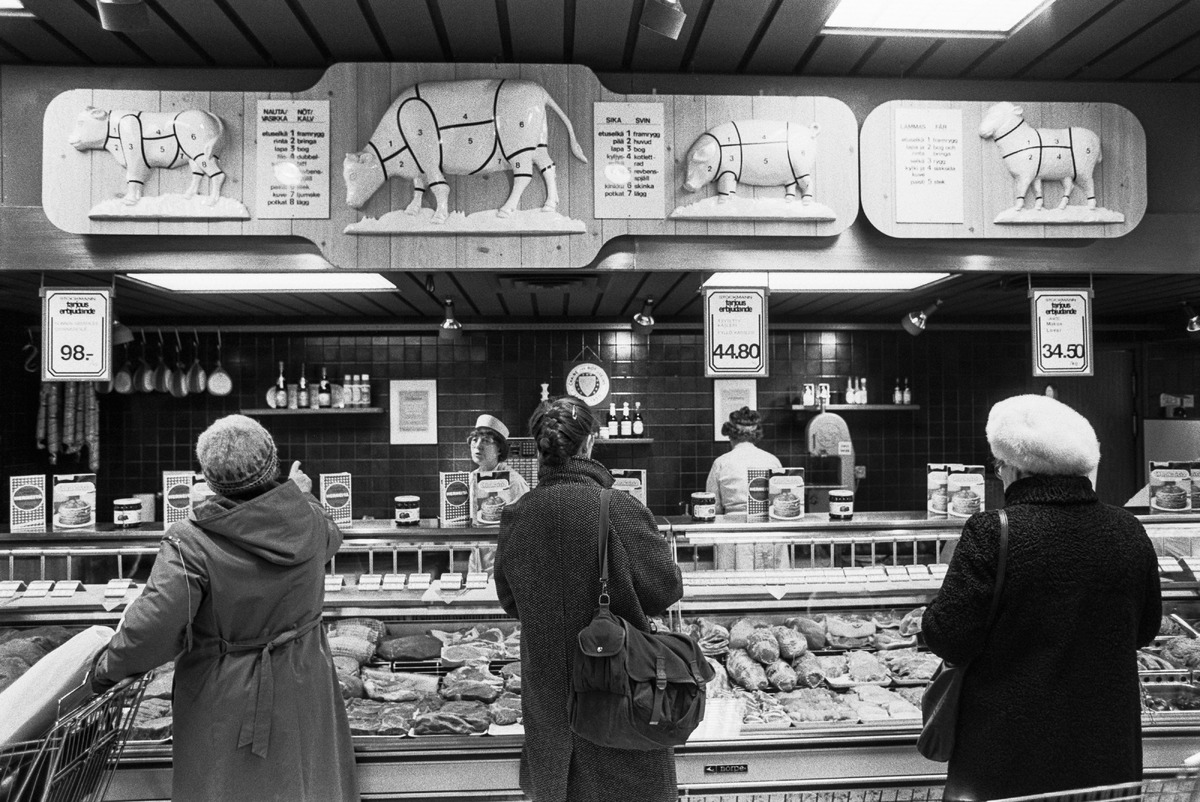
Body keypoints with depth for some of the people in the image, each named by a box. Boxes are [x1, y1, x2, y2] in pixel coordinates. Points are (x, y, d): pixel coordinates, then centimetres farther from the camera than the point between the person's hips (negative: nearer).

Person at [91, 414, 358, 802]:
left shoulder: (191, 543, -24)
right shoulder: (308, 521, -11)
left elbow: (154, 627, -28)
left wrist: (108, 668, -8)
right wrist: (301, 496, 30)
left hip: (225, 695, -3)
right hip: (302, 686, 3)